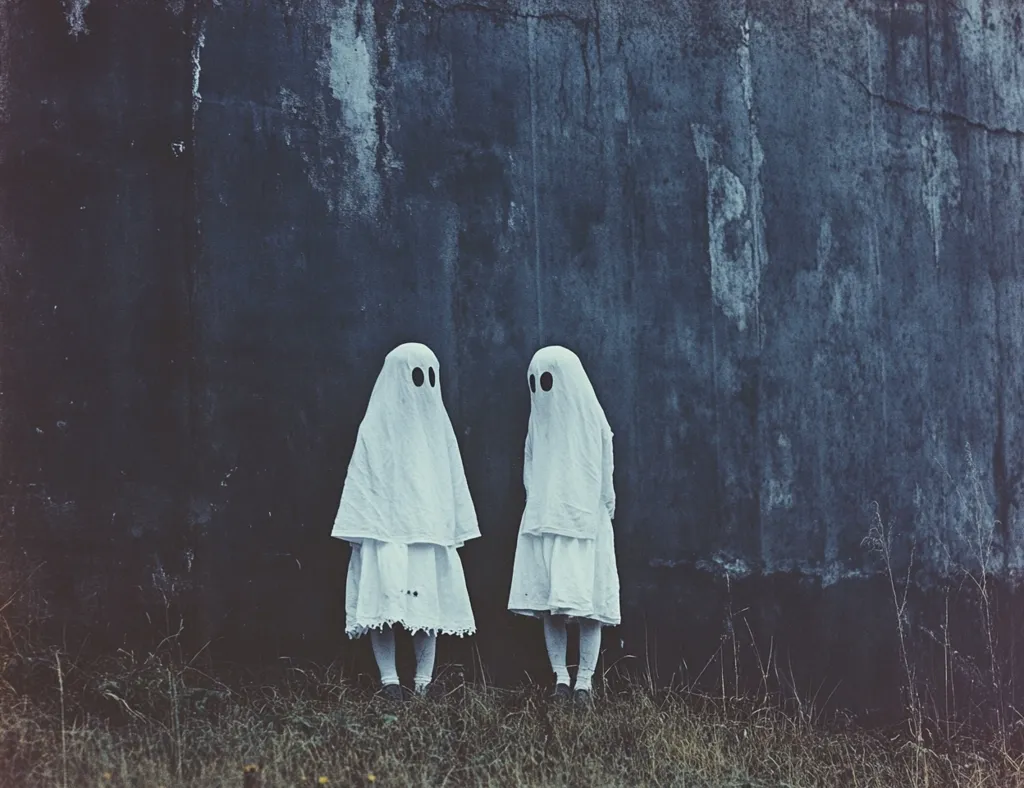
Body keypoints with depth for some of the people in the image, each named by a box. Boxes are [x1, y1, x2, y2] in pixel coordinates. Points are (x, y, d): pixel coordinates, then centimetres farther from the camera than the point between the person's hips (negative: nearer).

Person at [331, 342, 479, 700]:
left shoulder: (437, 422, 12)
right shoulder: (378, 425, 1)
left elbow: (453, 481, 14)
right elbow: (362, 481, -2)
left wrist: (455, 528, 11)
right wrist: (363, 529, -8)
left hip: (430, 530, 4)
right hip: (387, 532, -3)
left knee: (429, 605, 1)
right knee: (385, 600, -8)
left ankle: (424, 681, 6)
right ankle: (388, 680, -4)